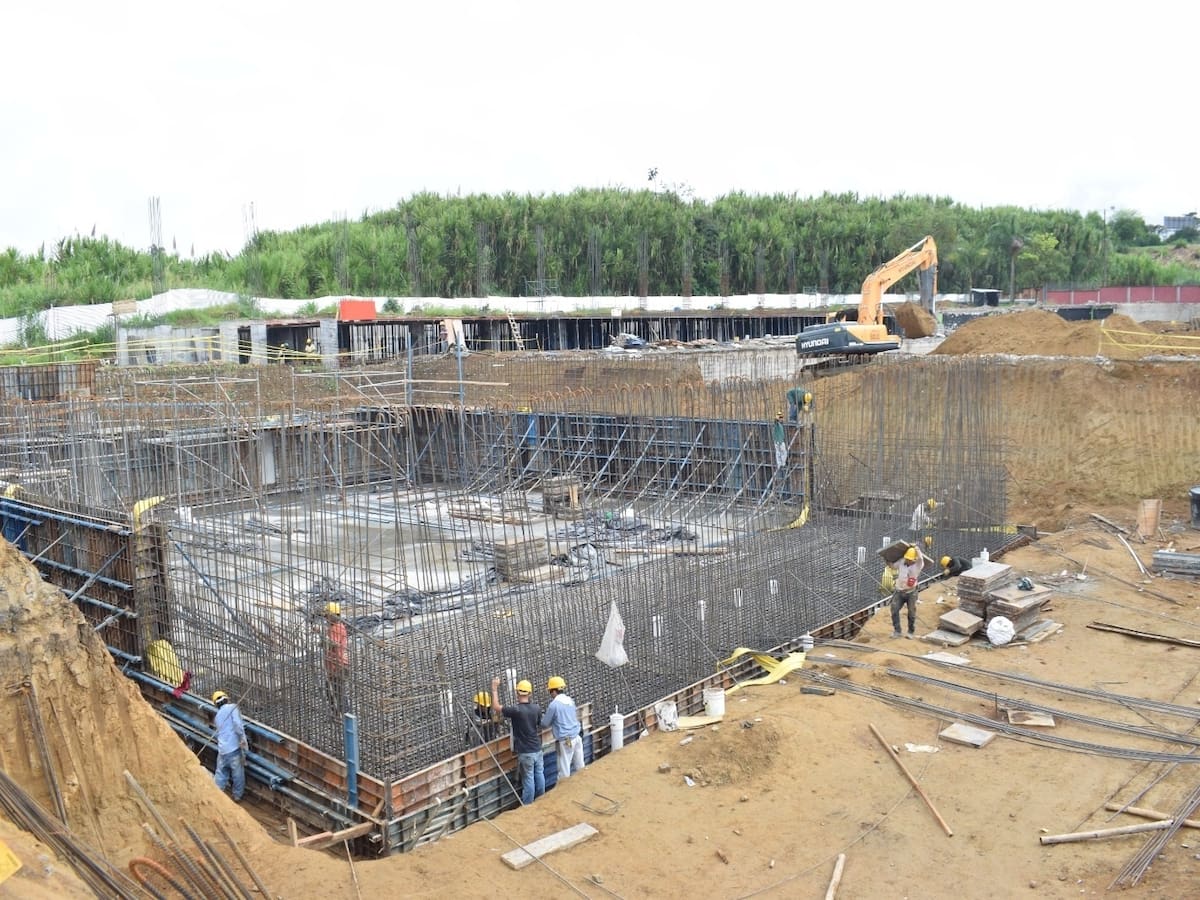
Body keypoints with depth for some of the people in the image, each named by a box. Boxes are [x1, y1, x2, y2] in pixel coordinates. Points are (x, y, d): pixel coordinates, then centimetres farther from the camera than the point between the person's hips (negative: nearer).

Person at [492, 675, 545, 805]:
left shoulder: (516, 710, -20)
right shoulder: (536, 708, -4)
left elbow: (496, 707, -11)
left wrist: (495, 688, -4)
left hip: (525, 752, -5)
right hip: (537, 749, 5)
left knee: (528, 780, 3)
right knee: (540, 775, 17)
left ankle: (527, 807, 13)